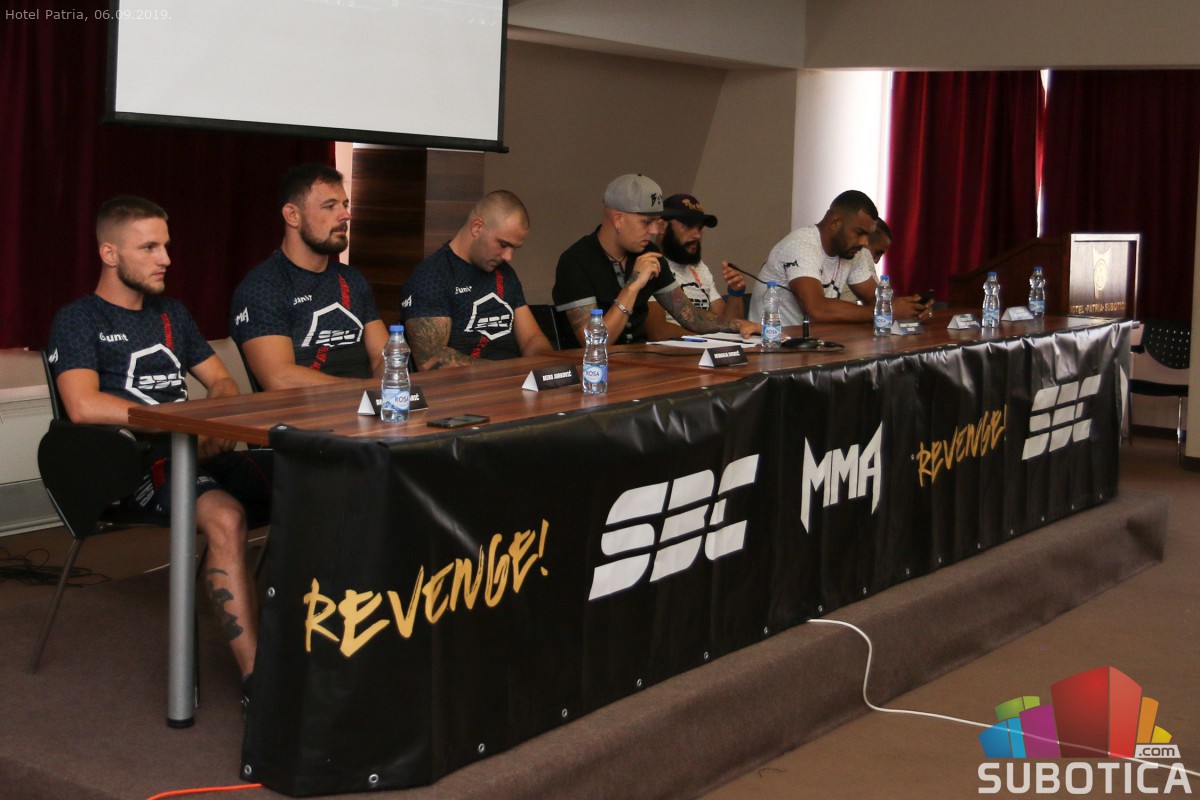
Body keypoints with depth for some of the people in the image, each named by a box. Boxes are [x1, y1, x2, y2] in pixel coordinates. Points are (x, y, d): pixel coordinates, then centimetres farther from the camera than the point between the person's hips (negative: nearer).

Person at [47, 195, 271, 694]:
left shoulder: (171, 313, 25)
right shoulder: (78, 320, 3)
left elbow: (222, 382, 28)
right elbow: (83, 405, -14)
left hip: (197, 455, 7)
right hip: (137, 466, -7)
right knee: (225, 516, -38)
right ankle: (256, 676, -39)